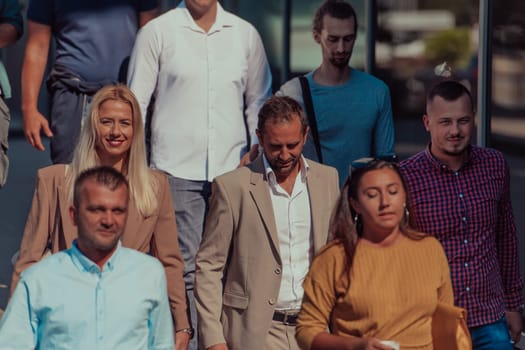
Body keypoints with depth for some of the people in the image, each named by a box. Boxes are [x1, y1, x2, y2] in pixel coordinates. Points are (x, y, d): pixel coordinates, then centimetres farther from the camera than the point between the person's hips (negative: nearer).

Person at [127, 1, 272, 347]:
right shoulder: (158, 32, 3)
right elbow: (136, 103, 4)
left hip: (231, 170, 2)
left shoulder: (245, 34, 10)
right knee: (183, 268, -6)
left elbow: (258, 102, 19)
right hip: (177, 171, -2)